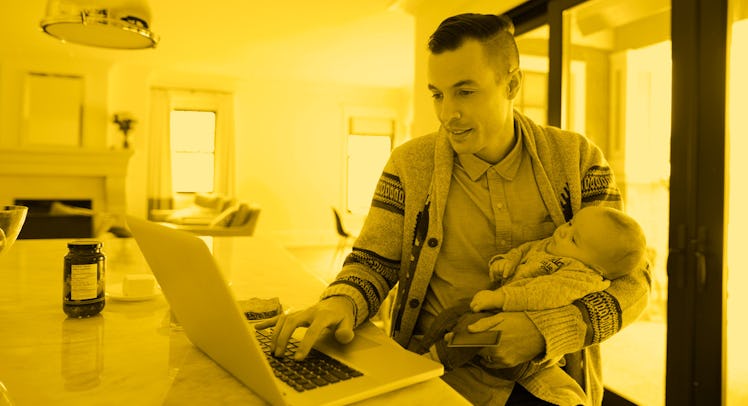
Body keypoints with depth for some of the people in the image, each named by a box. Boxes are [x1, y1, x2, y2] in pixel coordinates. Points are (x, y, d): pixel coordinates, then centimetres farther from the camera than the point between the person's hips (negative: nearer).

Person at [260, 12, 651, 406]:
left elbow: (631, 276, 0)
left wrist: (545, 331, -17)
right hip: (442, 373, -1)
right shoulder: (410, 163, 0)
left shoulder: (576, 159, 0)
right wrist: (341, 302, -21)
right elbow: (373, 263, 3)